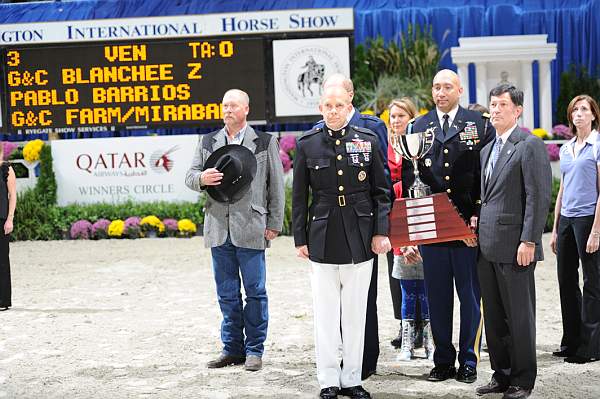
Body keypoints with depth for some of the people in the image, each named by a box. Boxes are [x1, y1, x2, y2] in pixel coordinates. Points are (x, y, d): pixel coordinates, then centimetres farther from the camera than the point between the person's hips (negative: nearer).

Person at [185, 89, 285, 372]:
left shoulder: (265, 142, 3)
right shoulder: (207, 142, 13)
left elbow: (276, 186, 3)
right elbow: (190, 177, 12)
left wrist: (274, 224, -2)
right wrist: (202, 178, -12)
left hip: (250, 229, -3)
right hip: (218, 229, 4)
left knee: (255, 291, 2)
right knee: (227, 293, 10)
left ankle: (255, 349, 11)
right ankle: (232, 348, 19)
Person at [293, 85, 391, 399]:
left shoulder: (368, 140, 4)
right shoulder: (306, 144, 2)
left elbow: (381, 191, 6)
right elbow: (299, 196, 5)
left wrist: (381, 231, -2)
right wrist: (299, 239, 3)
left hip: (359, 239, 1)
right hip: (322, 239, -1)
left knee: (356, 313, 7)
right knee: (326, 314, 4)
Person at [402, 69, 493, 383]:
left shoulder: (479, 124, 2)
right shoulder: (419, 127, 9)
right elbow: (409, 177, 8)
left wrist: (478, 217, -10)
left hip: (469, 226, -2)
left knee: (470, 296, 4)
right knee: (437, 297, 8)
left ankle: (469, 361, 15)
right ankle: (443, 361, 18)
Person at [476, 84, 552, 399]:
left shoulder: (530, 145, -8)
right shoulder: (488, 149, 18)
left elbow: (539, 197, -14)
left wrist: (529, 241, -18)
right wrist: (477, 232, 11)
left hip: (515, 246, -8)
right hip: (487, 247, 8)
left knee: (519, 315, 0)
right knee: (494, 316, 13)